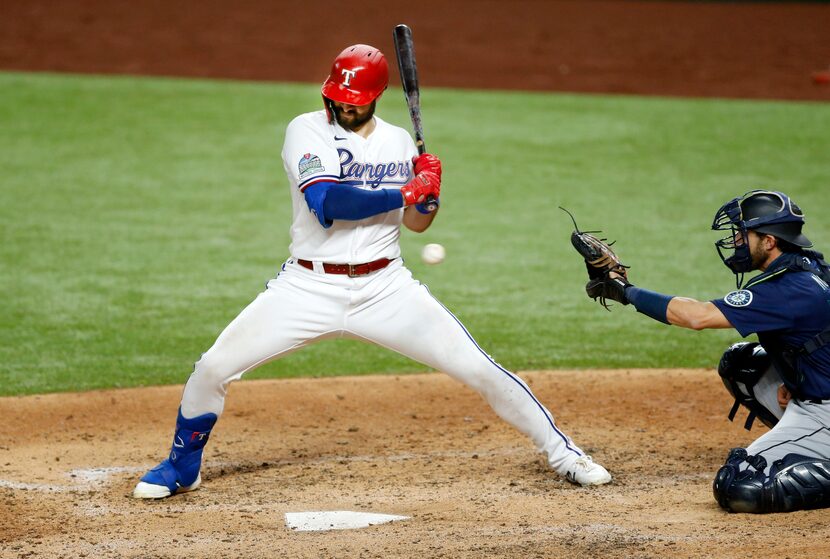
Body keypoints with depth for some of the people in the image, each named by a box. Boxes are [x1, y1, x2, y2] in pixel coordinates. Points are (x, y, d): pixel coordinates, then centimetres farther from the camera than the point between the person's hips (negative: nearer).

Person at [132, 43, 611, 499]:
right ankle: (182, 467, 15)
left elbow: (417, 223, 15)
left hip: (384, 288, 2)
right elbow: (327, 205, -23)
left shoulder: (398, 142, 6)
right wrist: (404, 192, -21)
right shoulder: (307, 131, -7)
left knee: (477, 367, -6)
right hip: (309, 287, -2)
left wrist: (431, 193, -8)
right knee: (214, 368, -10)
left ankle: (562, 452, 10)